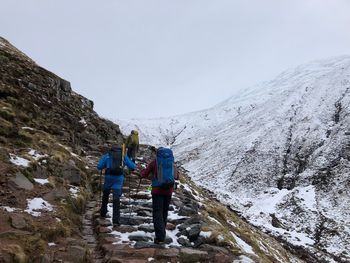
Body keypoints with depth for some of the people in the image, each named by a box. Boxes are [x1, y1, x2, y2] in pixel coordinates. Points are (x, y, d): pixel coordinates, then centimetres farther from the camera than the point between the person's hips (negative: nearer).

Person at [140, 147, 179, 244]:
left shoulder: (155, 161, -3)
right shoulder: (171, 162, 8)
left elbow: (144, 174, 2)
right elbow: (176, 176, 18)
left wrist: (142, 171, 24)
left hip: (157, 190, -4)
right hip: (169, 190, 4)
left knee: (157, 213, -3)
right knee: (164, 212, 16)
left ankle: (160, 237, -15)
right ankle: (161, 234, 28)